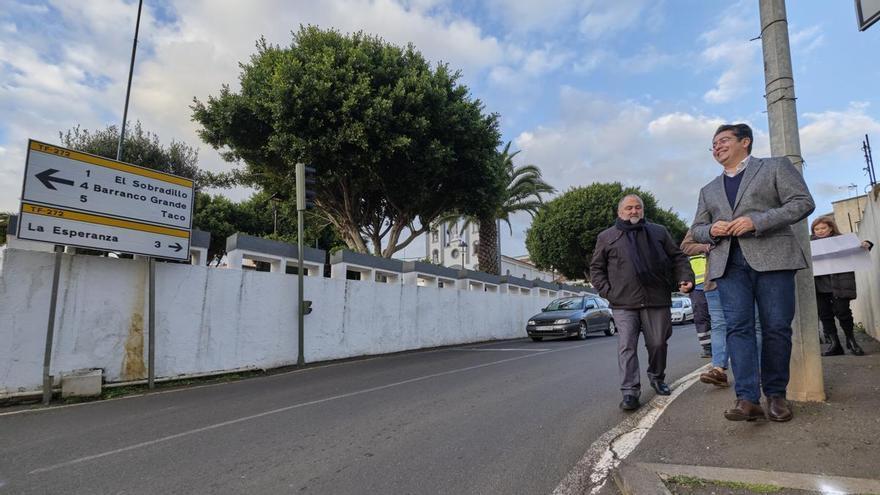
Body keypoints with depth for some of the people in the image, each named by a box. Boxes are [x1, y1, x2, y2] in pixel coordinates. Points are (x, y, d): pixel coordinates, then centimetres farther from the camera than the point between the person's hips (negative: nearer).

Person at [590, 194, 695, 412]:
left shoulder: (659, 232, 16)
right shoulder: (606, 237, 10)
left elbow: (678, 257, 16)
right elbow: (596, 268, 11)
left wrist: (685, 278, -1)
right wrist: (607, 291, -1)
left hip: (657, 300, 2)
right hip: (624, 304, -2)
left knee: (658, 343, 8)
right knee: (627, 347, -5)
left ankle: (657, 377, 34)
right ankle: (630, 392, 0)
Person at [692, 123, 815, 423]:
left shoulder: (775, 167, 13)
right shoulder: (708, 190, 24)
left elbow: (803, 202, 1)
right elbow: (697, 229, 24)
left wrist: (757, 221, -13)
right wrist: (711, 230, -1)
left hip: (772, 257, -2)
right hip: (728, 263, 3)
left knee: (777, 328, -2)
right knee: (738, 327, -9)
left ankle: (776, 394, 11)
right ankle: (747, 398, -12)